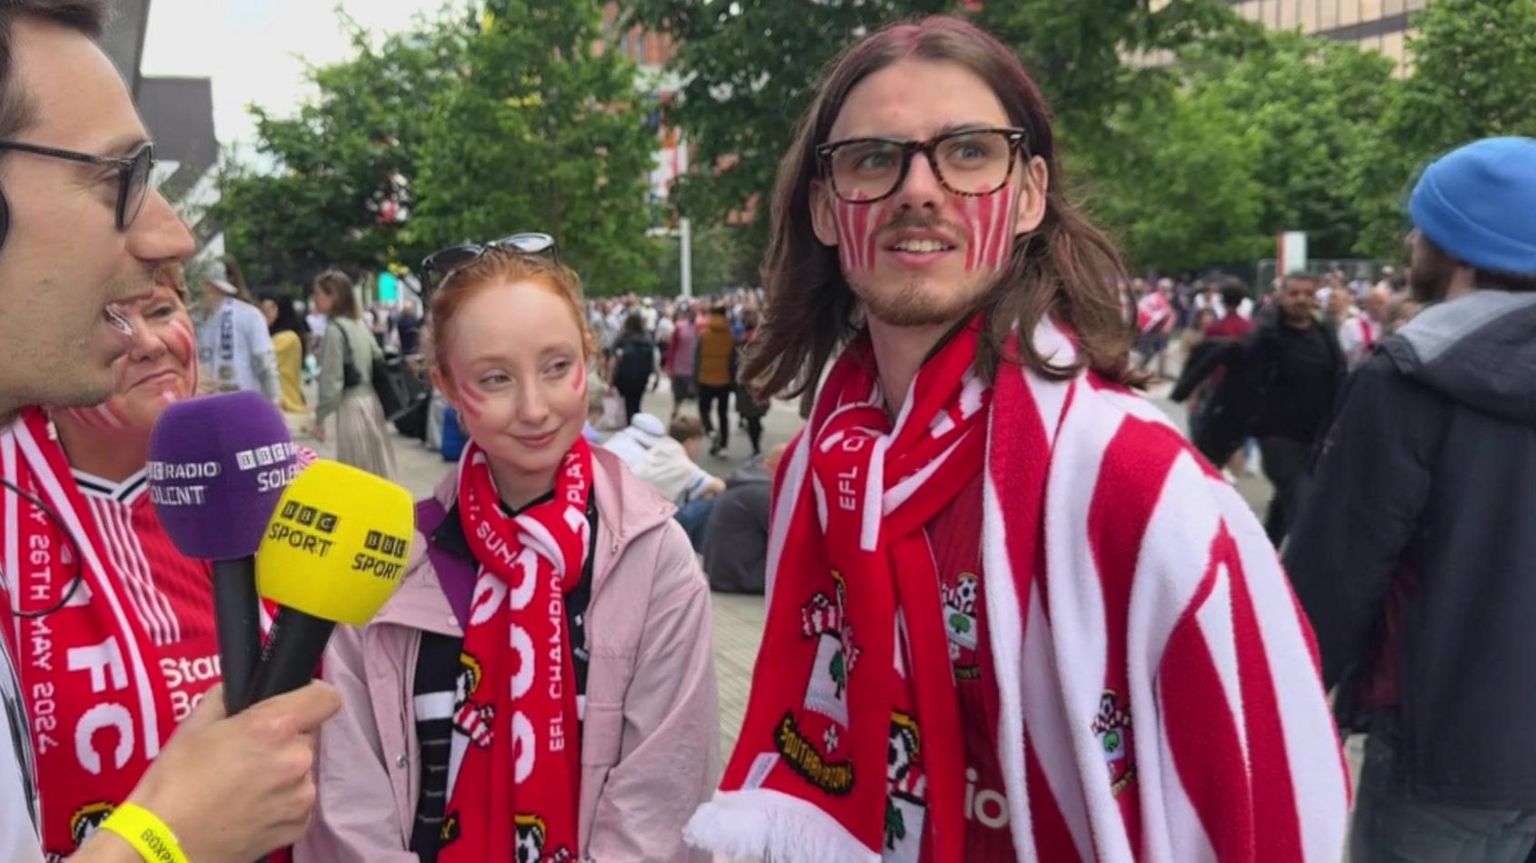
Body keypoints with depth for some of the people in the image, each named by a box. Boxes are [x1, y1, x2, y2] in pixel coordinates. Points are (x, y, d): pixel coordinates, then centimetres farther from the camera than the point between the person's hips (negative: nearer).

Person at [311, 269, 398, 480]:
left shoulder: (334, 330, -12)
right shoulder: (362, 324, 10)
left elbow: (332, 380, -14)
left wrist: (320, 417, -8)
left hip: (352, 407, -8)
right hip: (373, 402, 8)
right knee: (379, 470, 13)